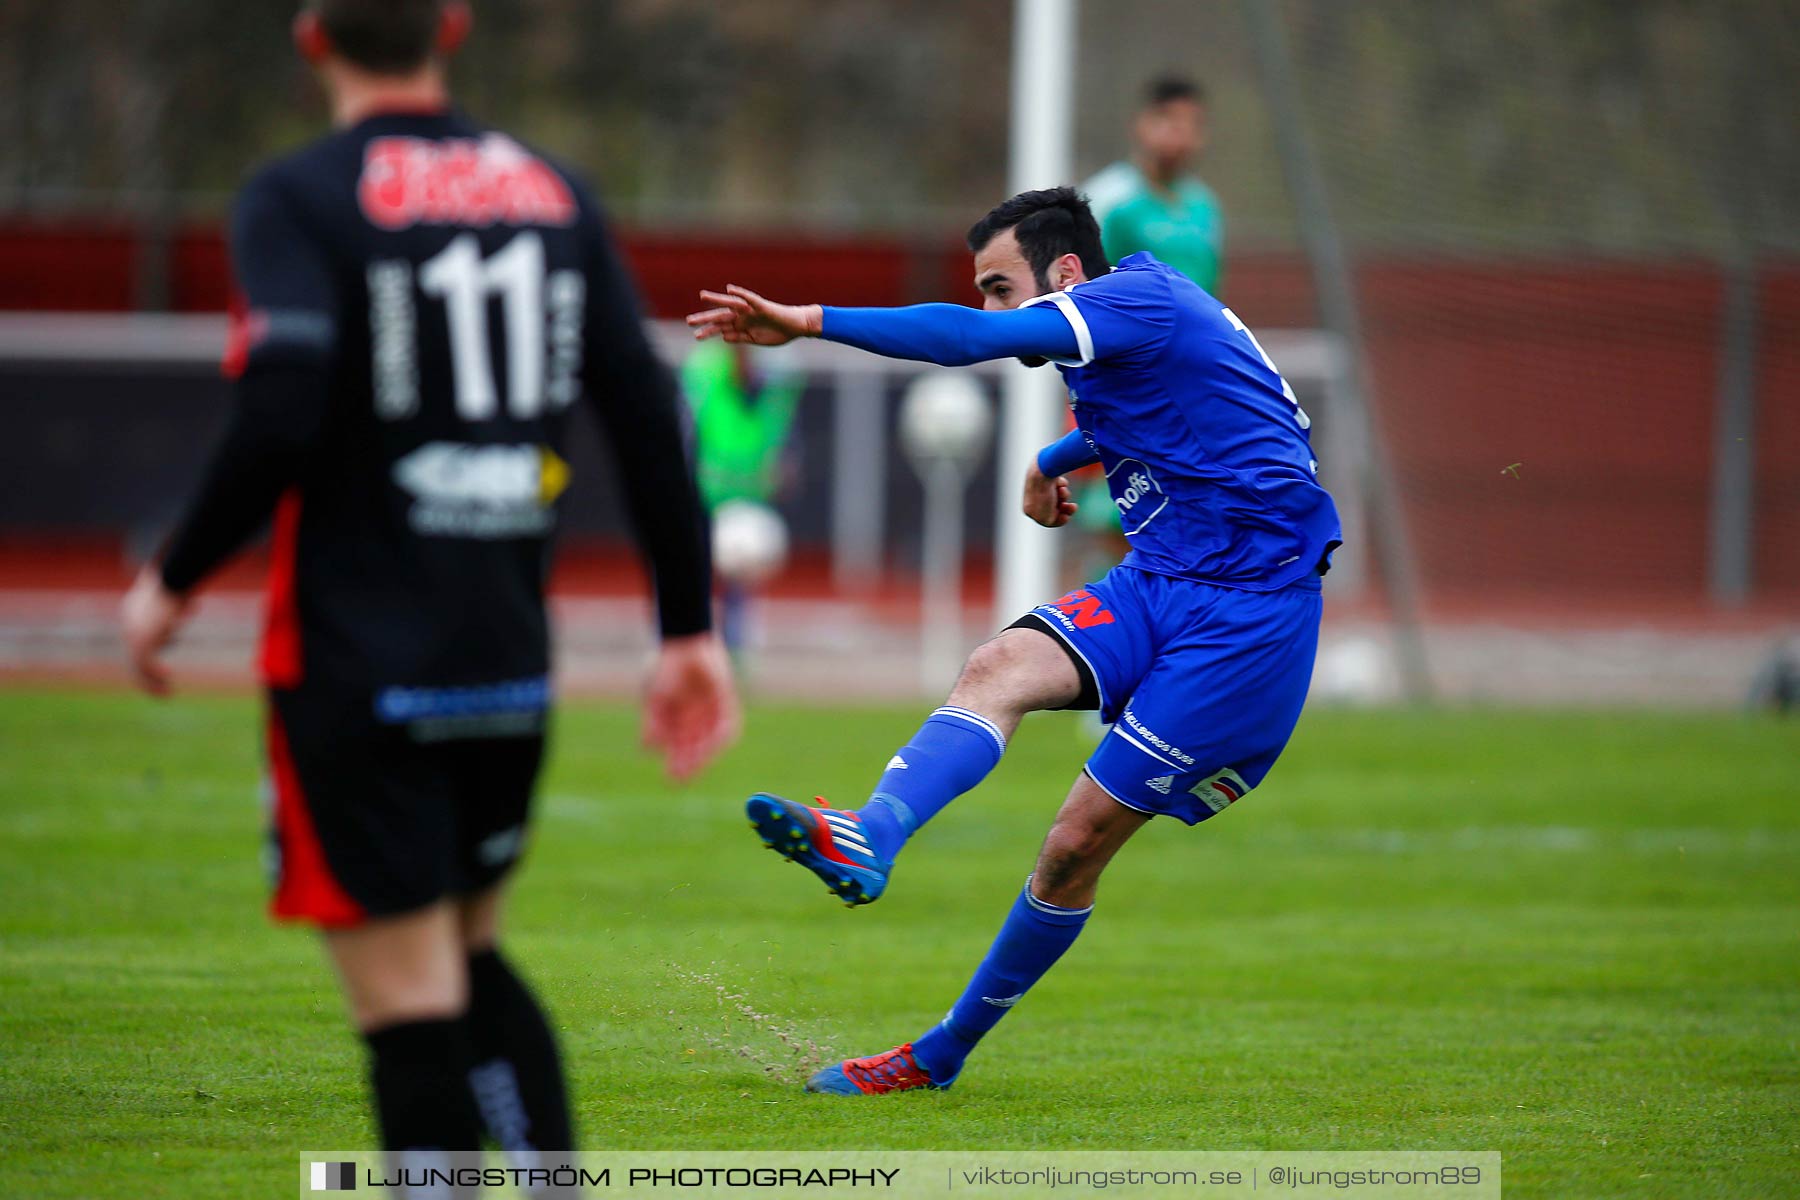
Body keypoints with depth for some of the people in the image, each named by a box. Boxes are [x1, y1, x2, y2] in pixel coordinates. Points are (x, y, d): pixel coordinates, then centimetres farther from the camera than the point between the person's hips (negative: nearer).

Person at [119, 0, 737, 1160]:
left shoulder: (299, 198, -6)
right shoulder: (554, 192, 9)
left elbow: (280, 422, -18)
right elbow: (649, 420, 6)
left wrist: (174, 585, -4)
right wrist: (691, 630, 12)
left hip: (356, 666, -5)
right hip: (512, 662, 5)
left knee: (411, 1001, -4)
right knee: (471, 958, 21)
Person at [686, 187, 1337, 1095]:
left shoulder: (1138, 297, -13)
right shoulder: (1132, 321, 17)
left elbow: (974, 338, -27)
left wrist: (809, 322, -30)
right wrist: (1057, 459, 55)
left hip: (1248, 611, -9)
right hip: (1158, 582, 9)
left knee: (1080, 843, -8)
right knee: (1000, 667, -21)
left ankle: (943, 1053, 1)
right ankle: (870, 839, -44)